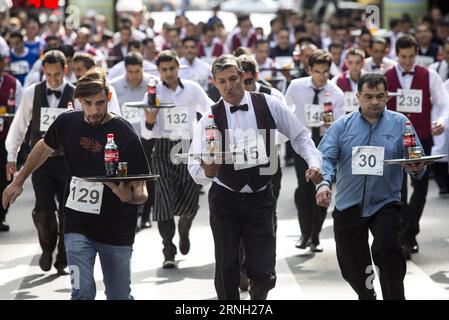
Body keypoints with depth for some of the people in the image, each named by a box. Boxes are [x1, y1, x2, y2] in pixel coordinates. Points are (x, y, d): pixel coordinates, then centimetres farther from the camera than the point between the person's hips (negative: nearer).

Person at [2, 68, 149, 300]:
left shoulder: (125, 135, -15)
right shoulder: (68, 123, -3)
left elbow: (142, 192, -14)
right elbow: (45, 147, 20)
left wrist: (129, 196, -37)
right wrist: (18, 182, 26)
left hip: (116, 231, -2)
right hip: (77, 226, 2)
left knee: (119, 296, 9)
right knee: (82, 292, -12)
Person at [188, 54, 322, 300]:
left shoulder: (269, 105, -6)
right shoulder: (210, 119, -8)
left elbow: (299, 135, 6)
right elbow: (195, 169, -12)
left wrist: (314, 163, -9)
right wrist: (207, 172, -35)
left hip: (260, 199, 0)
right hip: (225, 199, 0)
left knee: (263, 273, -3)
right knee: (226, 271, 2)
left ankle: (258, 296, 30)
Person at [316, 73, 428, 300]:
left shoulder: (400, 124, 3)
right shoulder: (342, 126, 4)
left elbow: (416, 160, 0)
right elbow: (326, 157, -5)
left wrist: (416, 169, -25)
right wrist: (324, 183, -25)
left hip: (385, 203, -2)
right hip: (348, 206, 2)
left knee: (387, 248, -27)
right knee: (352, 264, 11)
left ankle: (394, 297, -15)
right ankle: (366, 295, 38)